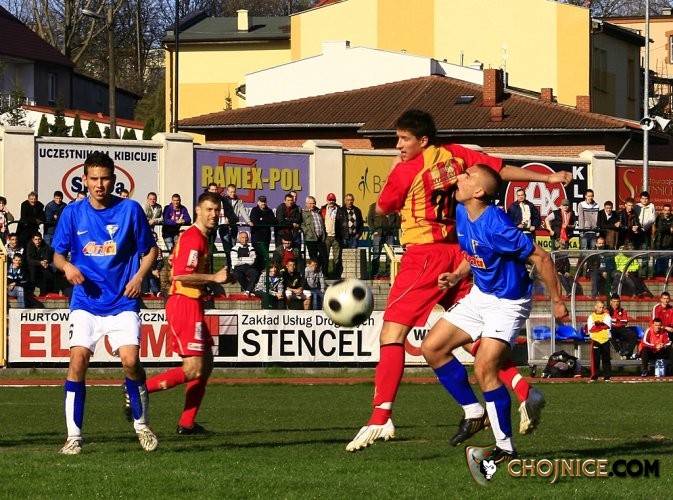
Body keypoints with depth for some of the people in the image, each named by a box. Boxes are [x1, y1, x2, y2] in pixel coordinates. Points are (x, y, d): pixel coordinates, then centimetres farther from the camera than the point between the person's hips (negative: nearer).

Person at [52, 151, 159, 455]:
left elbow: (150, 250, 9)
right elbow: (58, 254, 10)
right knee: (78, 360, -14)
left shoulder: (130, 210, -1)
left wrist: (139, 277, -8)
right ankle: (74, 436, -7)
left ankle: (142, 424, 9)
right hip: (86, 303, 1)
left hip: (122, 302, -1)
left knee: (130, 361, -15)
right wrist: (66, 266, -13)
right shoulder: (73, 213, 2)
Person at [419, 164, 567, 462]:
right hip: (480, 295, 9)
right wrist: (457, 276, -2)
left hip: (507, 303, -9)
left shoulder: (495, 226, -29)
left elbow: (541, 258, -23)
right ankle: (474, 413, 17)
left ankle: (505, 447, -8)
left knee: (484, 368, -20)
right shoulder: (462, 214, -3)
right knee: (432, 348, 5)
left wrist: (556, 301, -16)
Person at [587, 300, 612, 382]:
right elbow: (590, 329, -7)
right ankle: (594, 376, 0)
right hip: (595, 340, -1)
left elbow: (608, 326, -8)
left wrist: (598, 324, -11)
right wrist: (602, 326, -11)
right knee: (595, 359, -3)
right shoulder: (591, 317, 5)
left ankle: (607, 376, 7)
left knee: (606, 359, 3)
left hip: (605, 340, 1)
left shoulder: (606, 315, 8)